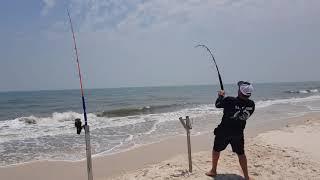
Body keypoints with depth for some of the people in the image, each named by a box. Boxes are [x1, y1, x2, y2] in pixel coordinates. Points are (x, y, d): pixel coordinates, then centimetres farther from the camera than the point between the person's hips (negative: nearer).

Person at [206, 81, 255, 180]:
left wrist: (221, 95, 11)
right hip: (238, 133, 3)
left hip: (224, 131, -3)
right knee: (241, 153, 17)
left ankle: (213, 171, 32)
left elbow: (217, 104, -7)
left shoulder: (229, 100, -24)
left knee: (216, 149, 18)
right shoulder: (251, 104, -11)